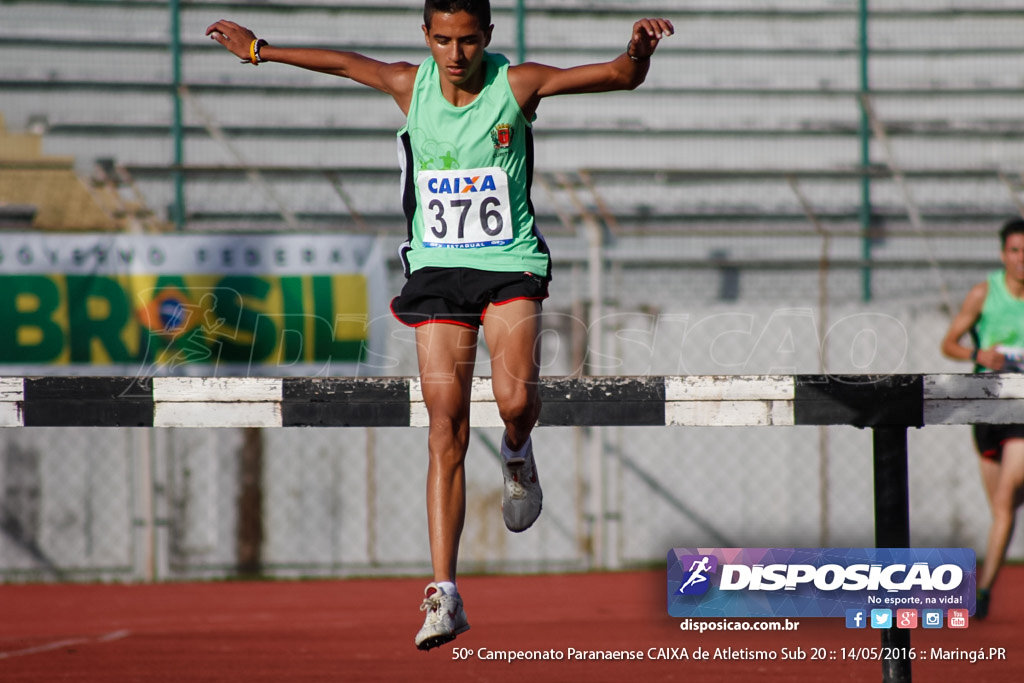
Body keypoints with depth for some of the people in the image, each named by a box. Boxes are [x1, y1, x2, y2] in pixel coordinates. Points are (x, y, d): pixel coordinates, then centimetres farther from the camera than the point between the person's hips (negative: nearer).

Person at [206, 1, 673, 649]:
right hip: (437, 269, 2)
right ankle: (445, 594, -7)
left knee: (515, 398, -25)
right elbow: (344, 62, 19)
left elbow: (624, 77, -7)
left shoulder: (517, 84, -6)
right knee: (447, 430, -7)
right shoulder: (410, 85, 0)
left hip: (510, 264, -2)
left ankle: (518, 453, 15)